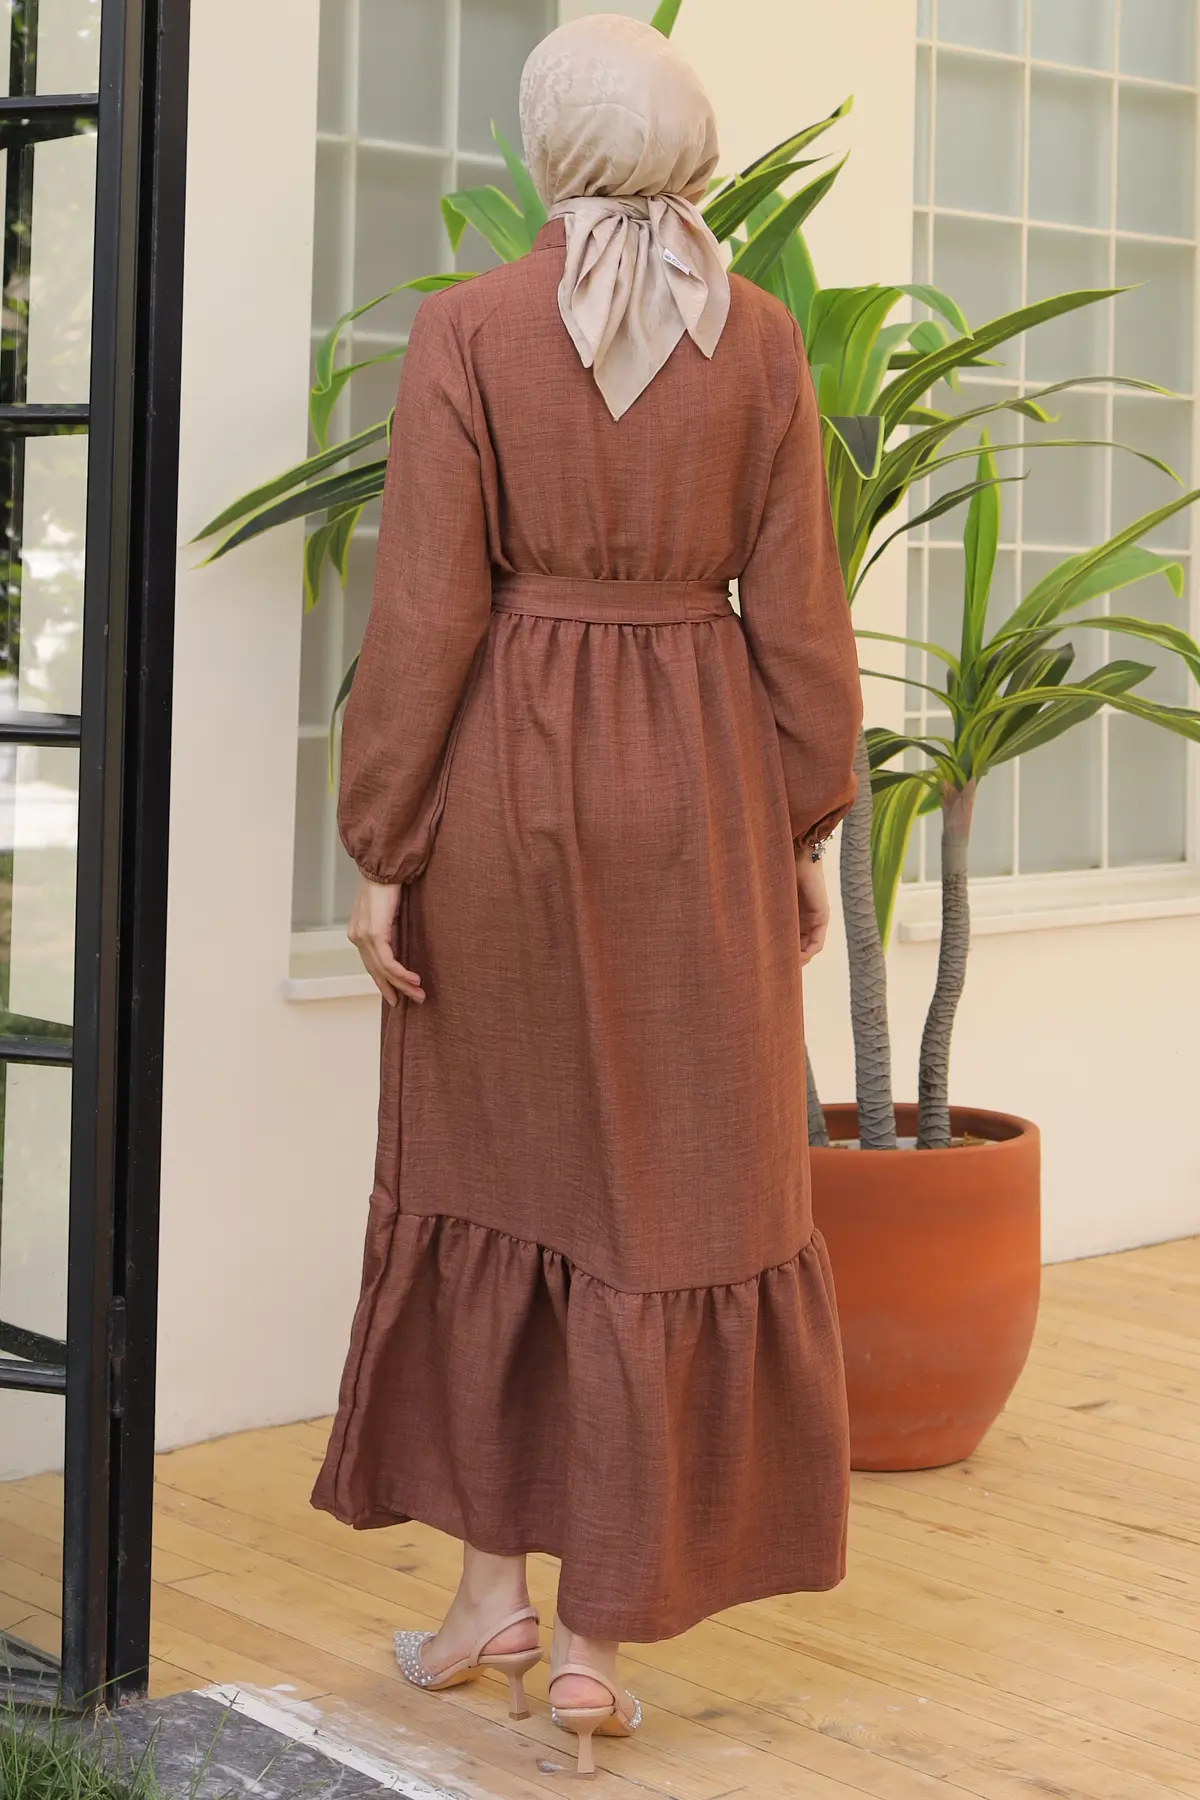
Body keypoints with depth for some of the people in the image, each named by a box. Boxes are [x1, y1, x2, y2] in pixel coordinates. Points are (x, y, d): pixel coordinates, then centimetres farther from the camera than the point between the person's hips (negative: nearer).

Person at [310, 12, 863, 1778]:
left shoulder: (467, 329, -7)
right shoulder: (761, 338, -1)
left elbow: (423, 616, -9)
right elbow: (799, 613, 0)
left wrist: (383, 850, -3)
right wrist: (806, 834, 9)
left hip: (508, 779, -1)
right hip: (697, 786, 1)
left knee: (489, 1165, 16)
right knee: (669, 1199, 7)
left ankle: (493, 1578, 22)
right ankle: (599, 1639, 10)